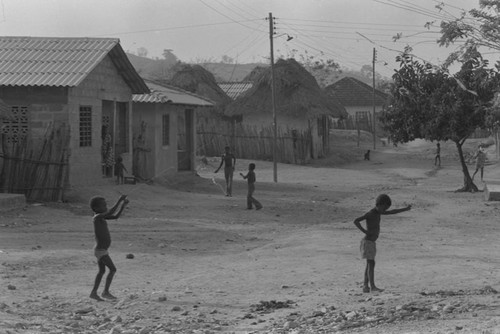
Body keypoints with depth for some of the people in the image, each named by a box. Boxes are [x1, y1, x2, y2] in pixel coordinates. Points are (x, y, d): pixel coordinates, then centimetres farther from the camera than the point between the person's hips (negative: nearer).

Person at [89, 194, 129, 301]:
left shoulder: (102, 217, 10)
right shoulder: (97, 217, -17)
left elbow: (116, 216, 15)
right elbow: (111, 212, -31)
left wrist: (123, 205, 4)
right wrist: (119, 201, -27)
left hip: (101, 250, 10)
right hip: (100, 250, -10)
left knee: (102, 271, 15)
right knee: (113, 269, -8)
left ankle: (94, 293, 18)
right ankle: (106, 292, -4)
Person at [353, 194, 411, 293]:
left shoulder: (378, 212, 12)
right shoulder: (370, 214, -16)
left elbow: (392, 212, 24)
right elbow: (356, 221, -24)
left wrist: (405, 209, 22)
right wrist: (365, 231, -22)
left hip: (371, 242, 10)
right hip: (367, 242, -10)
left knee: (369, 264, 9)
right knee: (371, 263, -12)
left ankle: (365, 286, 11)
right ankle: (373, 287, -15)